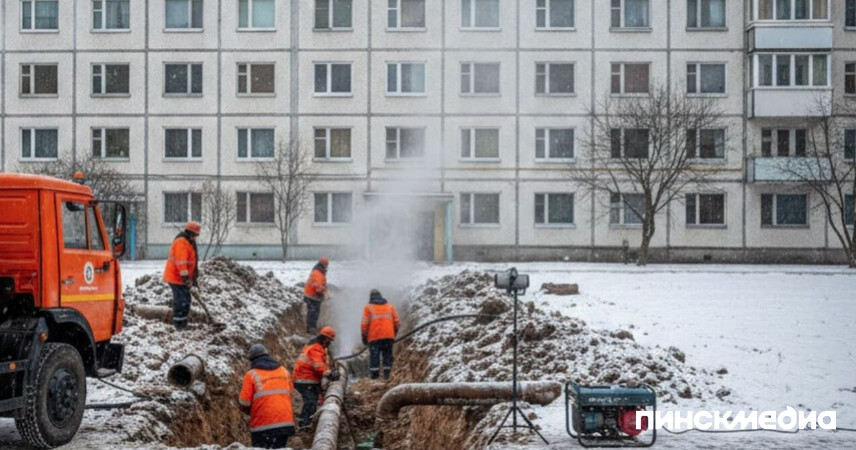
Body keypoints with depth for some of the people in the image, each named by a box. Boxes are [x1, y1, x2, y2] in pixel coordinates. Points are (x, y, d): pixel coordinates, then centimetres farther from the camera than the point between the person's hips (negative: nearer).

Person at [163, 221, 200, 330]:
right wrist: (186, 278, -27)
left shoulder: (188, 242, 17)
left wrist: (194, 277, 25)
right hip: (177, 278, -11)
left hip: (180, 278, 11)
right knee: (181, 301, -9)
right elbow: (181, 263, -26)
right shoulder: (181, 243, -19)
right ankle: (179, 324, -5)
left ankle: (183, 323, 25)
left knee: (185, 300, 16)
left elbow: (191, 262, 24)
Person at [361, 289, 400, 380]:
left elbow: (364, 324, -4)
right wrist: (394, 334, 19)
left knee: (374, 356, 0)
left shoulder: (368, 307, 3)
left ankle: (374, 376, -5)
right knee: (387, 355, 7)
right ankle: (387, 375, -1)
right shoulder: (390, 306, 13)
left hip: (374, 337, -3)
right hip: (388, 336, 3)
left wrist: (364, 337, 4)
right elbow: (397, 322, 10)